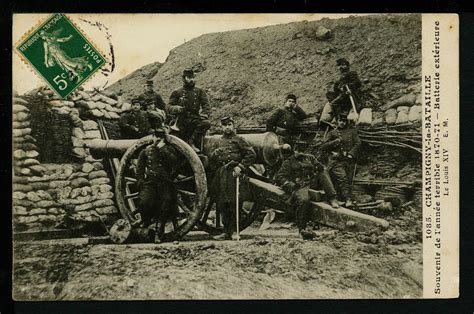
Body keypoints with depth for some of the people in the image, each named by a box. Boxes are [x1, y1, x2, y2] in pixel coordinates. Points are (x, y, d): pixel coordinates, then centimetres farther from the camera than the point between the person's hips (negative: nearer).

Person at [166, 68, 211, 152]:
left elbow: (206, 105, 7)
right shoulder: (177, 93, 12)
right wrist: (176, 108, -20)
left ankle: (192, 141, -25)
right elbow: (168, 107, 5)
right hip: (182, 119, 0)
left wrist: (205, 114, -16)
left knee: (206, 123, -31)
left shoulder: (200, 91, 17)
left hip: (195, 118, 1)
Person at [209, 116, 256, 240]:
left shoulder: (238, 140, 1)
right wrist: (215, 153, 0)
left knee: (232, 204, -6)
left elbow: (252, 154, -6)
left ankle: (233, 231, 3)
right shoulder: (220, 141, 19)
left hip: (232, 174, -6)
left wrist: (240, 167, -12)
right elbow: (211, 158, 23)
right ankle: (226, 231, 15)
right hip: (220, 175, 6)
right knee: (222, 204, 7)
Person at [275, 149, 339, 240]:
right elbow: (279, 177, 1)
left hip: (313, 182, 4)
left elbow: (322, 169, 18)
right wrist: (291, 185, -13)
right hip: (299, 185, -4)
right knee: (303, 200, -34)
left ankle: (332, 198, -22)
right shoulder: (288, 163, 12)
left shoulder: (309, 158, 22)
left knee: (323, 172, -15)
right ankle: (302, 228, -24)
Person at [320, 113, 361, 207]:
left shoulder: (352, 131, 16)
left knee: (348, 180, -3)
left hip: (349, 161, 2)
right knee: (342, 178, -19)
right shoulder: (332, 133, 13)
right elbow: (322, 148, 8)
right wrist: (335, 142, -5)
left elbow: (357, 143, 9)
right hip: (336, 160, -2)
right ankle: (347, 199, -25)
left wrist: (351, 154, -5)